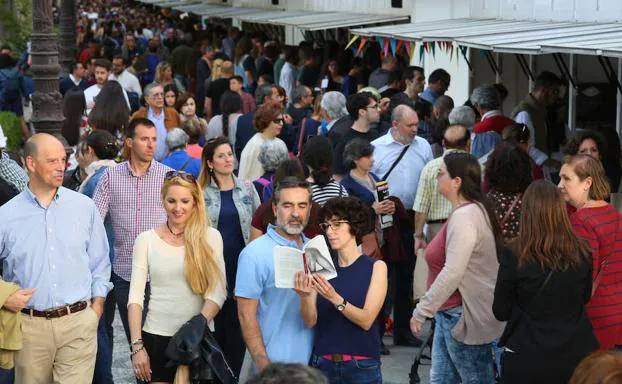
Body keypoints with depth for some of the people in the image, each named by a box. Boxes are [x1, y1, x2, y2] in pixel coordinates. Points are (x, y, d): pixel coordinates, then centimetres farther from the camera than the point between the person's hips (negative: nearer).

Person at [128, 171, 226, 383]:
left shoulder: (210, 237, 1)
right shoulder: (146, 239, 2)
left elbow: (217, 292, -3)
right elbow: (135, 296, 0)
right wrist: (137, 345, -7)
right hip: (157, 337, 0)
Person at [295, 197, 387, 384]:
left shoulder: (375, 267, -3)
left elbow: (366, 320, -13)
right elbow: (311, 321, -5)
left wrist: (334, 298, -27)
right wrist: (304, 296, -24)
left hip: (361, 367, -2)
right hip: (322, 364, 2)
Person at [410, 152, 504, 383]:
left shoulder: (464, 217, -21)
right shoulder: (468, 211, 13)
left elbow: (452, 274, -28)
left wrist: (421, 311, -25)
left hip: (464, 316, -10)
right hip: (451, 313, 10)